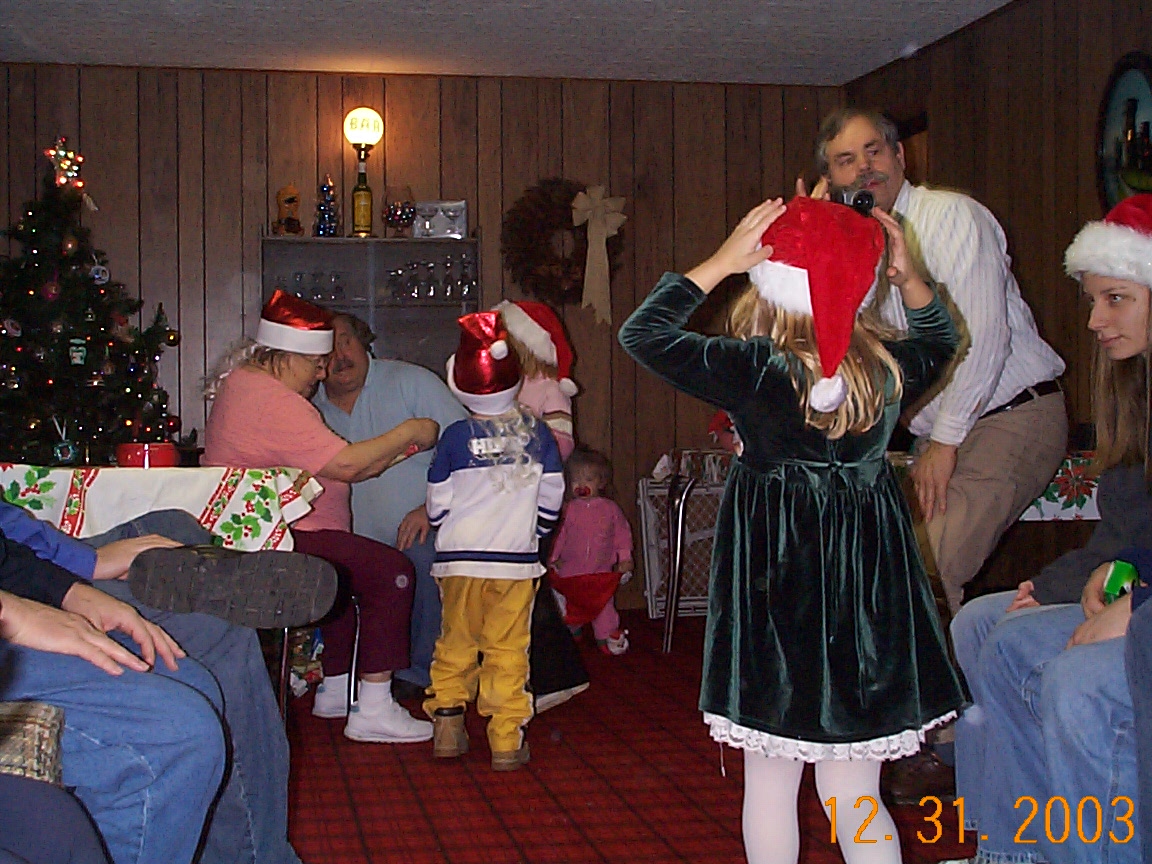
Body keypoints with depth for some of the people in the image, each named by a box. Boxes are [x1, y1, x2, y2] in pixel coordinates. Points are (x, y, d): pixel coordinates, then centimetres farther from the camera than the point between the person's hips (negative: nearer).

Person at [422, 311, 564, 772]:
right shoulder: (536, 432, 0)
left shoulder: (455, 436, -3)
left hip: (460, 561, 0)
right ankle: (506, 740, 3)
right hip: (517, 562, 0)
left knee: (455, 643, 14)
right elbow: (551, 496, 4)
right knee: (508, 649, 3)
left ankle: (447, 727, 16)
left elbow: (437, 503, 1)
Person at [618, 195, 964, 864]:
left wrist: (720, 263, -6)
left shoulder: (751, 371, -15)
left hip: (775, 602, -3)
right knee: (853, 793, 12)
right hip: (869, 598, 3)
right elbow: (940, 340, 21)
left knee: (771, 784, 12)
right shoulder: (888, 371, -3)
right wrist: (911, 278, 9)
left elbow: (643, 334, -7)